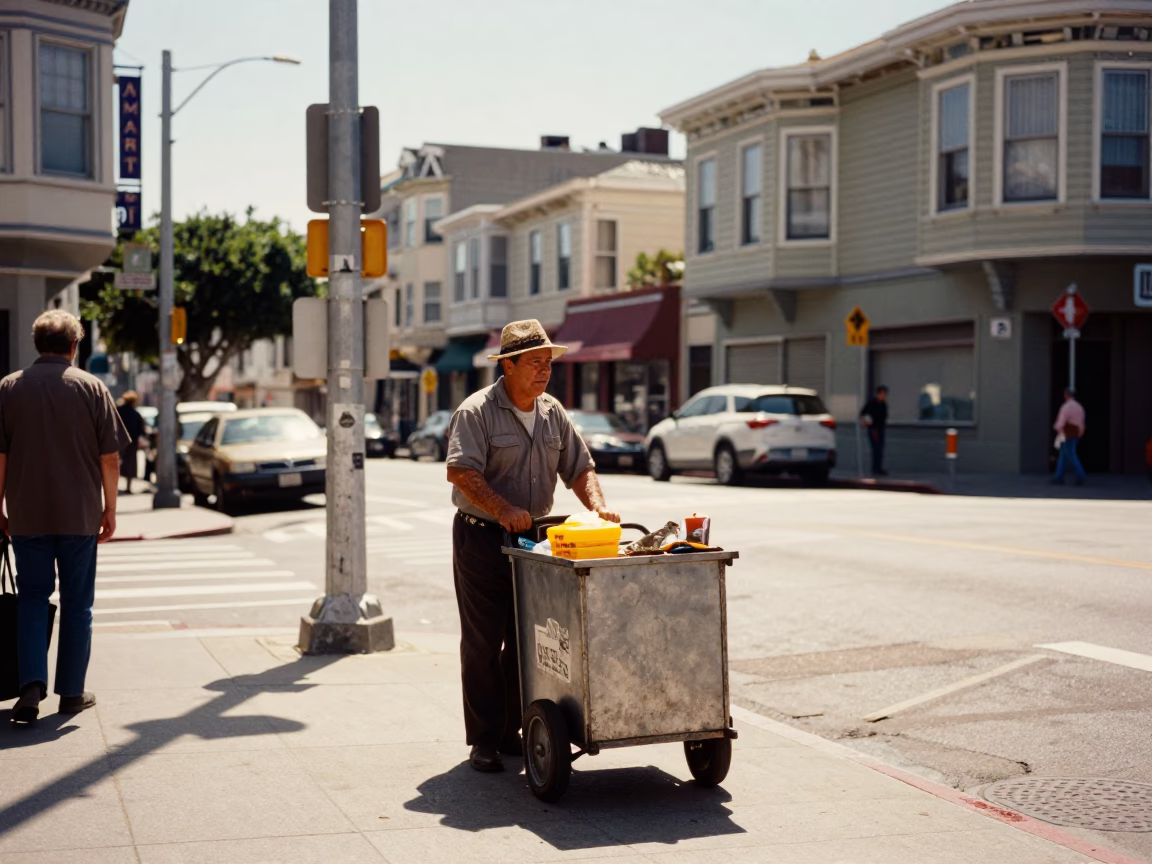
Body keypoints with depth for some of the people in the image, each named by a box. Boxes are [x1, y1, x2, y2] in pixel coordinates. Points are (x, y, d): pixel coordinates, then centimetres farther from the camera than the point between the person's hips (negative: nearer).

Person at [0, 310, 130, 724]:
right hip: (80, 515, -1)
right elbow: (110, 458, -4)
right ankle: (72, 692, 14)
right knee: (76, 603, 9)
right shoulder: (91, 387, -2)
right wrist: (110, 508, 6)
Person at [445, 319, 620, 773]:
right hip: (481, 537, -6)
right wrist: (503, 510, -32)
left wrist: (597, 506, -9)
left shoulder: (552, 412, 10)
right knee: (483, 642, -1)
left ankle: (511, 731, 18)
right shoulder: (476, 412, -10)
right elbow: (461, 471, -20)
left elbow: (579, 466, 11)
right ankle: (484, 740, 6)